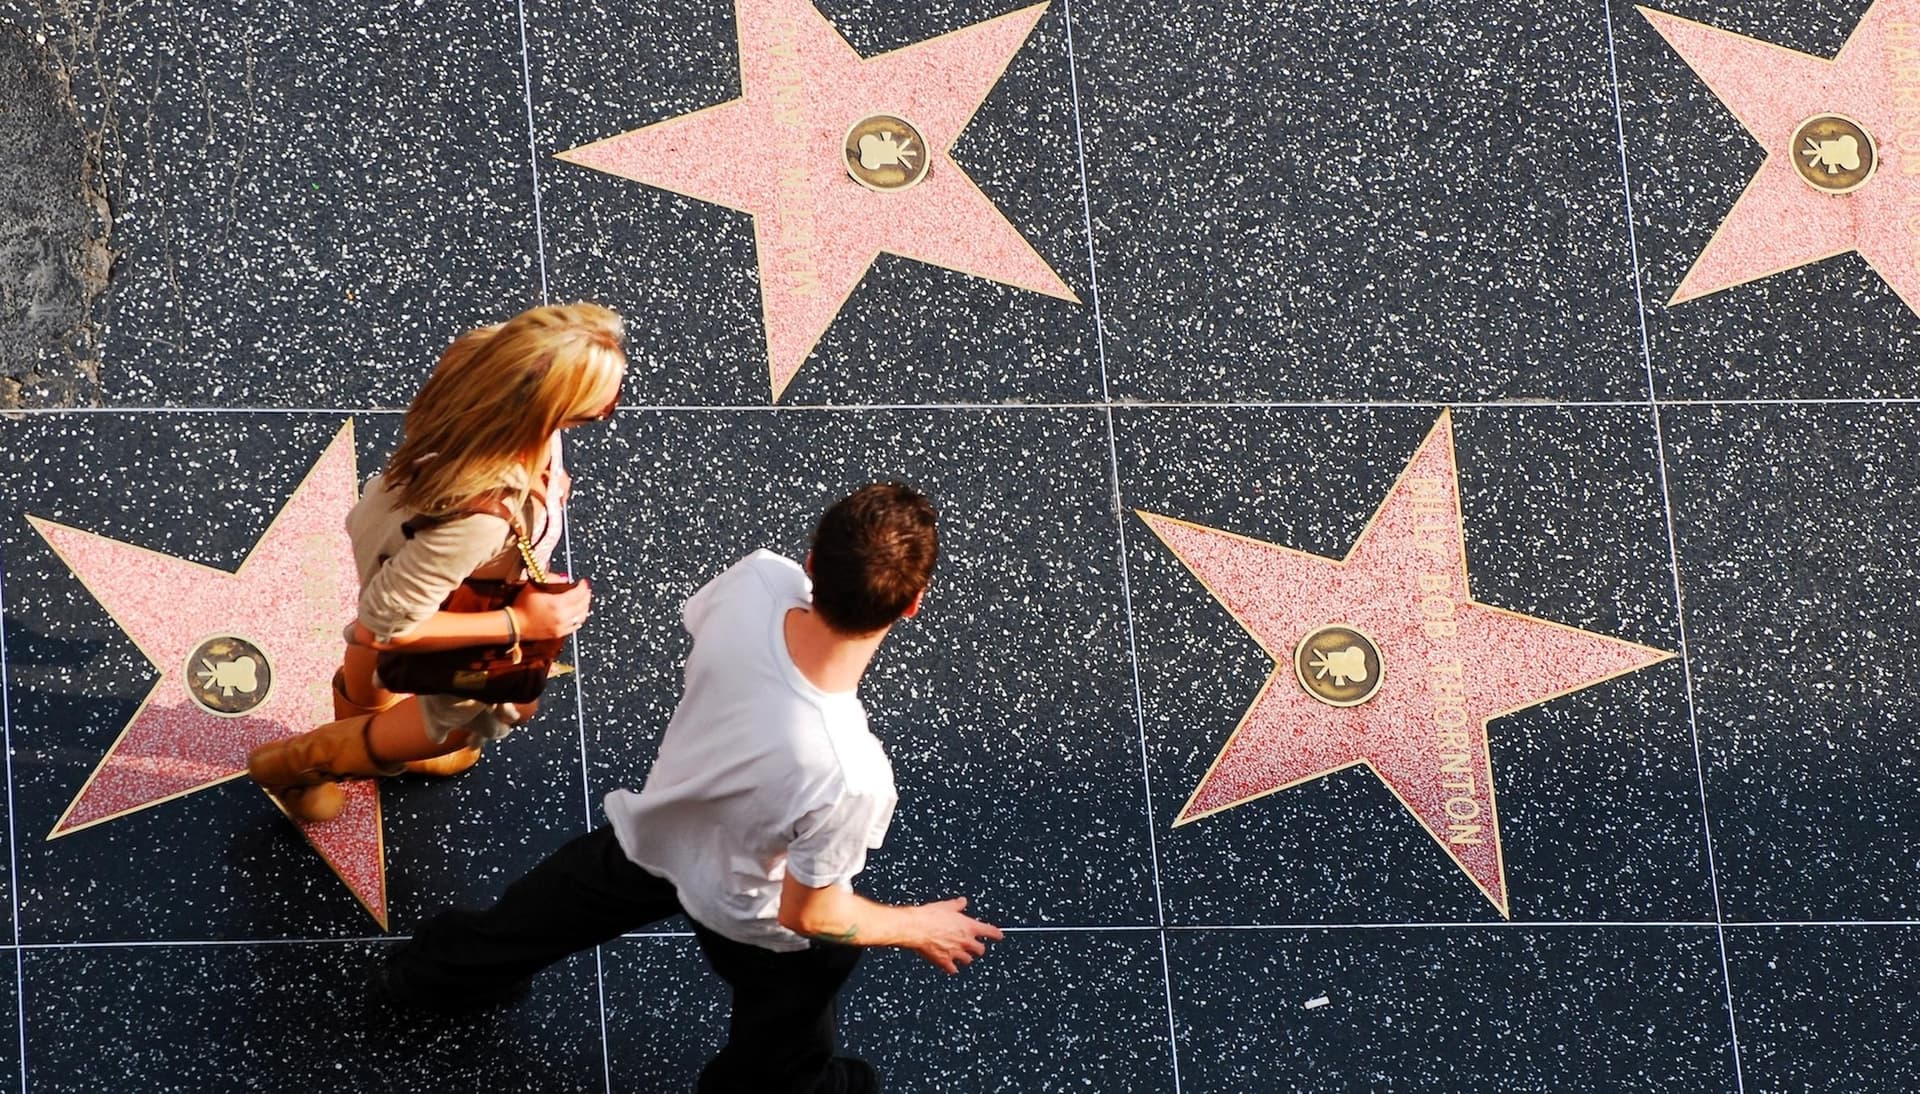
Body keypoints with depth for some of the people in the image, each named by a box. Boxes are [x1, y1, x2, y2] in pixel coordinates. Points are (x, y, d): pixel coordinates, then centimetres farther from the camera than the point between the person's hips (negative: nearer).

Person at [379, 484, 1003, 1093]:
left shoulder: (757, 583, -34)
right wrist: (918, 928, -9)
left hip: (656, 831, 5)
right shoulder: (849, 778, -47)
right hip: (754, 917, -5)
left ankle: (433, 973, 64)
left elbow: (695, 619, -7)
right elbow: (809, 912, -26)